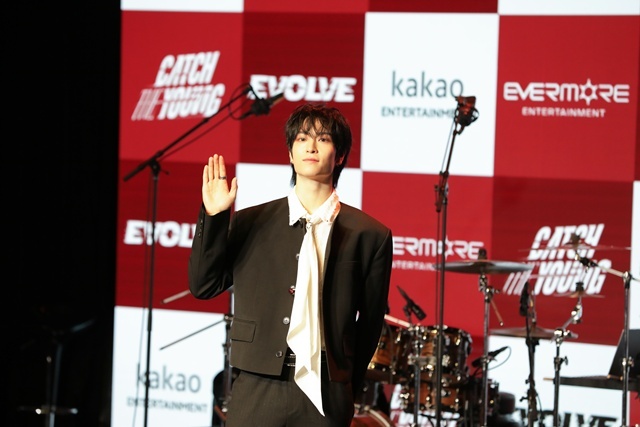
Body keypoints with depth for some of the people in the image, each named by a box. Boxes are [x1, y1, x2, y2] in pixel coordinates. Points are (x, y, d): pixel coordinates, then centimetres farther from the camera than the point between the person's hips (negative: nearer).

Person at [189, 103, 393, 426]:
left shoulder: (368, 235, 5)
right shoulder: (250, 222, 9)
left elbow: (370, 323, 9)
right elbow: (204, 286, 5)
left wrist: (346, 389, 8)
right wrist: (214, 216, -4)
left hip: (325, 399, -1)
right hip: (257, 391, 1)